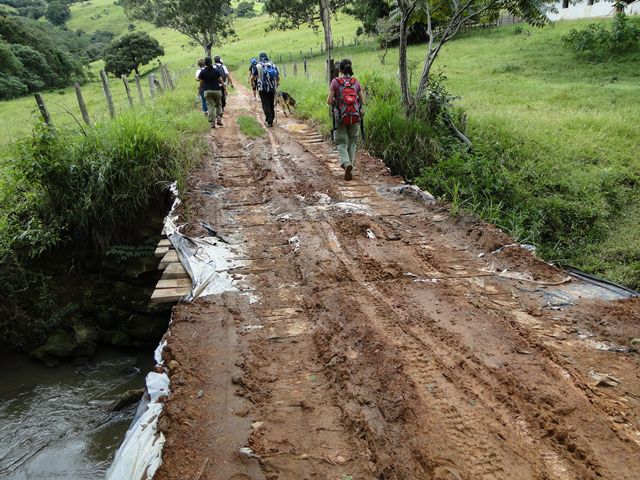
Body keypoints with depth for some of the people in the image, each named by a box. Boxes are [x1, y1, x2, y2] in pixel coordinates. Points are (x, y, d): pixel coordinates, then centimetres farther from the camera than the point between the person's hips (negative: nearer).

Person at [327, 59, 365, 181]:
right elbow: (363, 102, 5)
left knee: (342, 144, 6)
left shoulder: (335, 81, -1)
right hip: (355, 116, 2)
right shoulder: (356, 82, 6)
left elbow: (329, 101, -5)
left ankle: (346, 164, -21)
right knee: (352, 143, 17)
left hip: (340, 117, -2)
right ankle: (350, 169, 19)